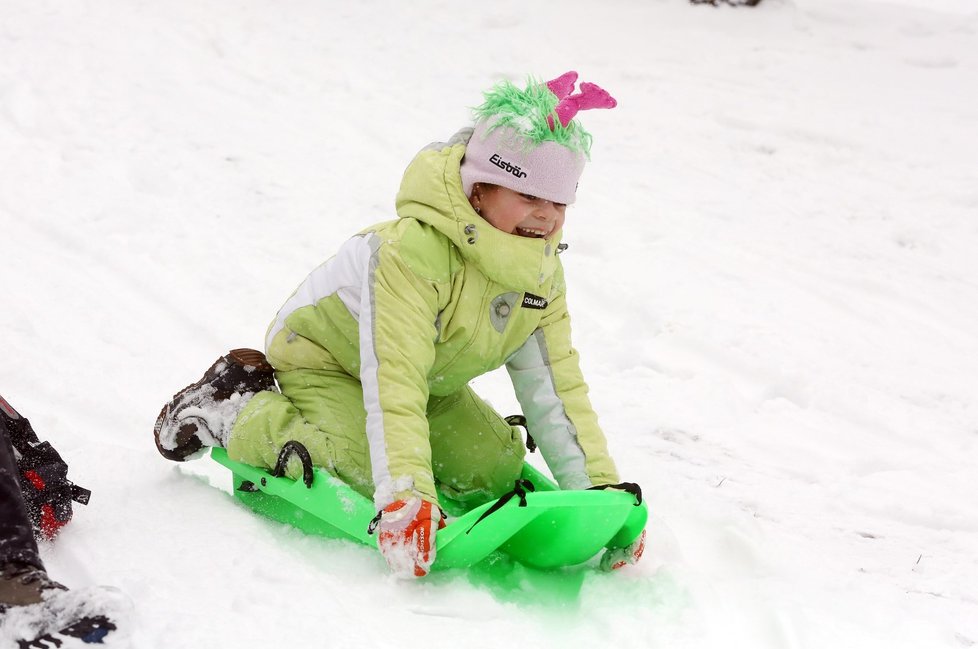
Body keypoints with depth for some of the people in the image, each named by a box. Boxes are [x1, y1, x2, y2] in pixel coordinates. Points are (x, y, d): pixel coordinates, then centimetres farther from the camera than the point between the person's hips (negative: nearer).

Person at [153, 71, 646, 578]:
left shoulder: (542, 271, -14)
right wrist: (404, 497, -53)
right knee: (373, 474, -28)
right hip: (323, 358, -7)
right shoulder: (414, 247, -38)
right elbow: (392, 377, -44)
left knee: (498, 468, -8)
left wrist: (601, 487, -21)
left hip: (433, 381, 7)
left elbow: (557, 384, -11)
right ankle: (233, 410, -6)